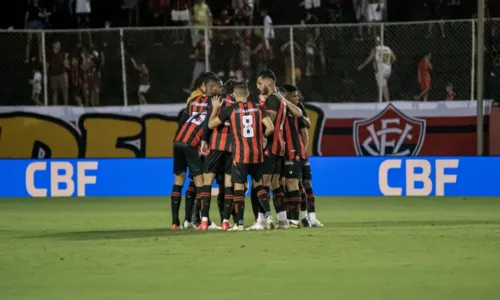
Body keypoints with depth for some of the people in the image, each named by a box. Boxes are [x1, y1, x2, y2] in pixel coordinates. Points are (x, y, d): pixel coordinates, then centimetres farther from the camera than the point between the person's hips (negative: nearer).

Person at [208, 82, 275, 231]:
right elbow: (270, 128, -3)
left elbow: (211, 124, 7)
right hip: (257, 153, 3)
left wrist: (215, 108, 21)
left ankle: (239, 223, -2)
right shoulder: (258, 108, 4)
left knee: (239, 186, 1)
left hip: (240, 154, -3)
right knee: (258, 183, 17)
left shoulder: (230, 109, -2)